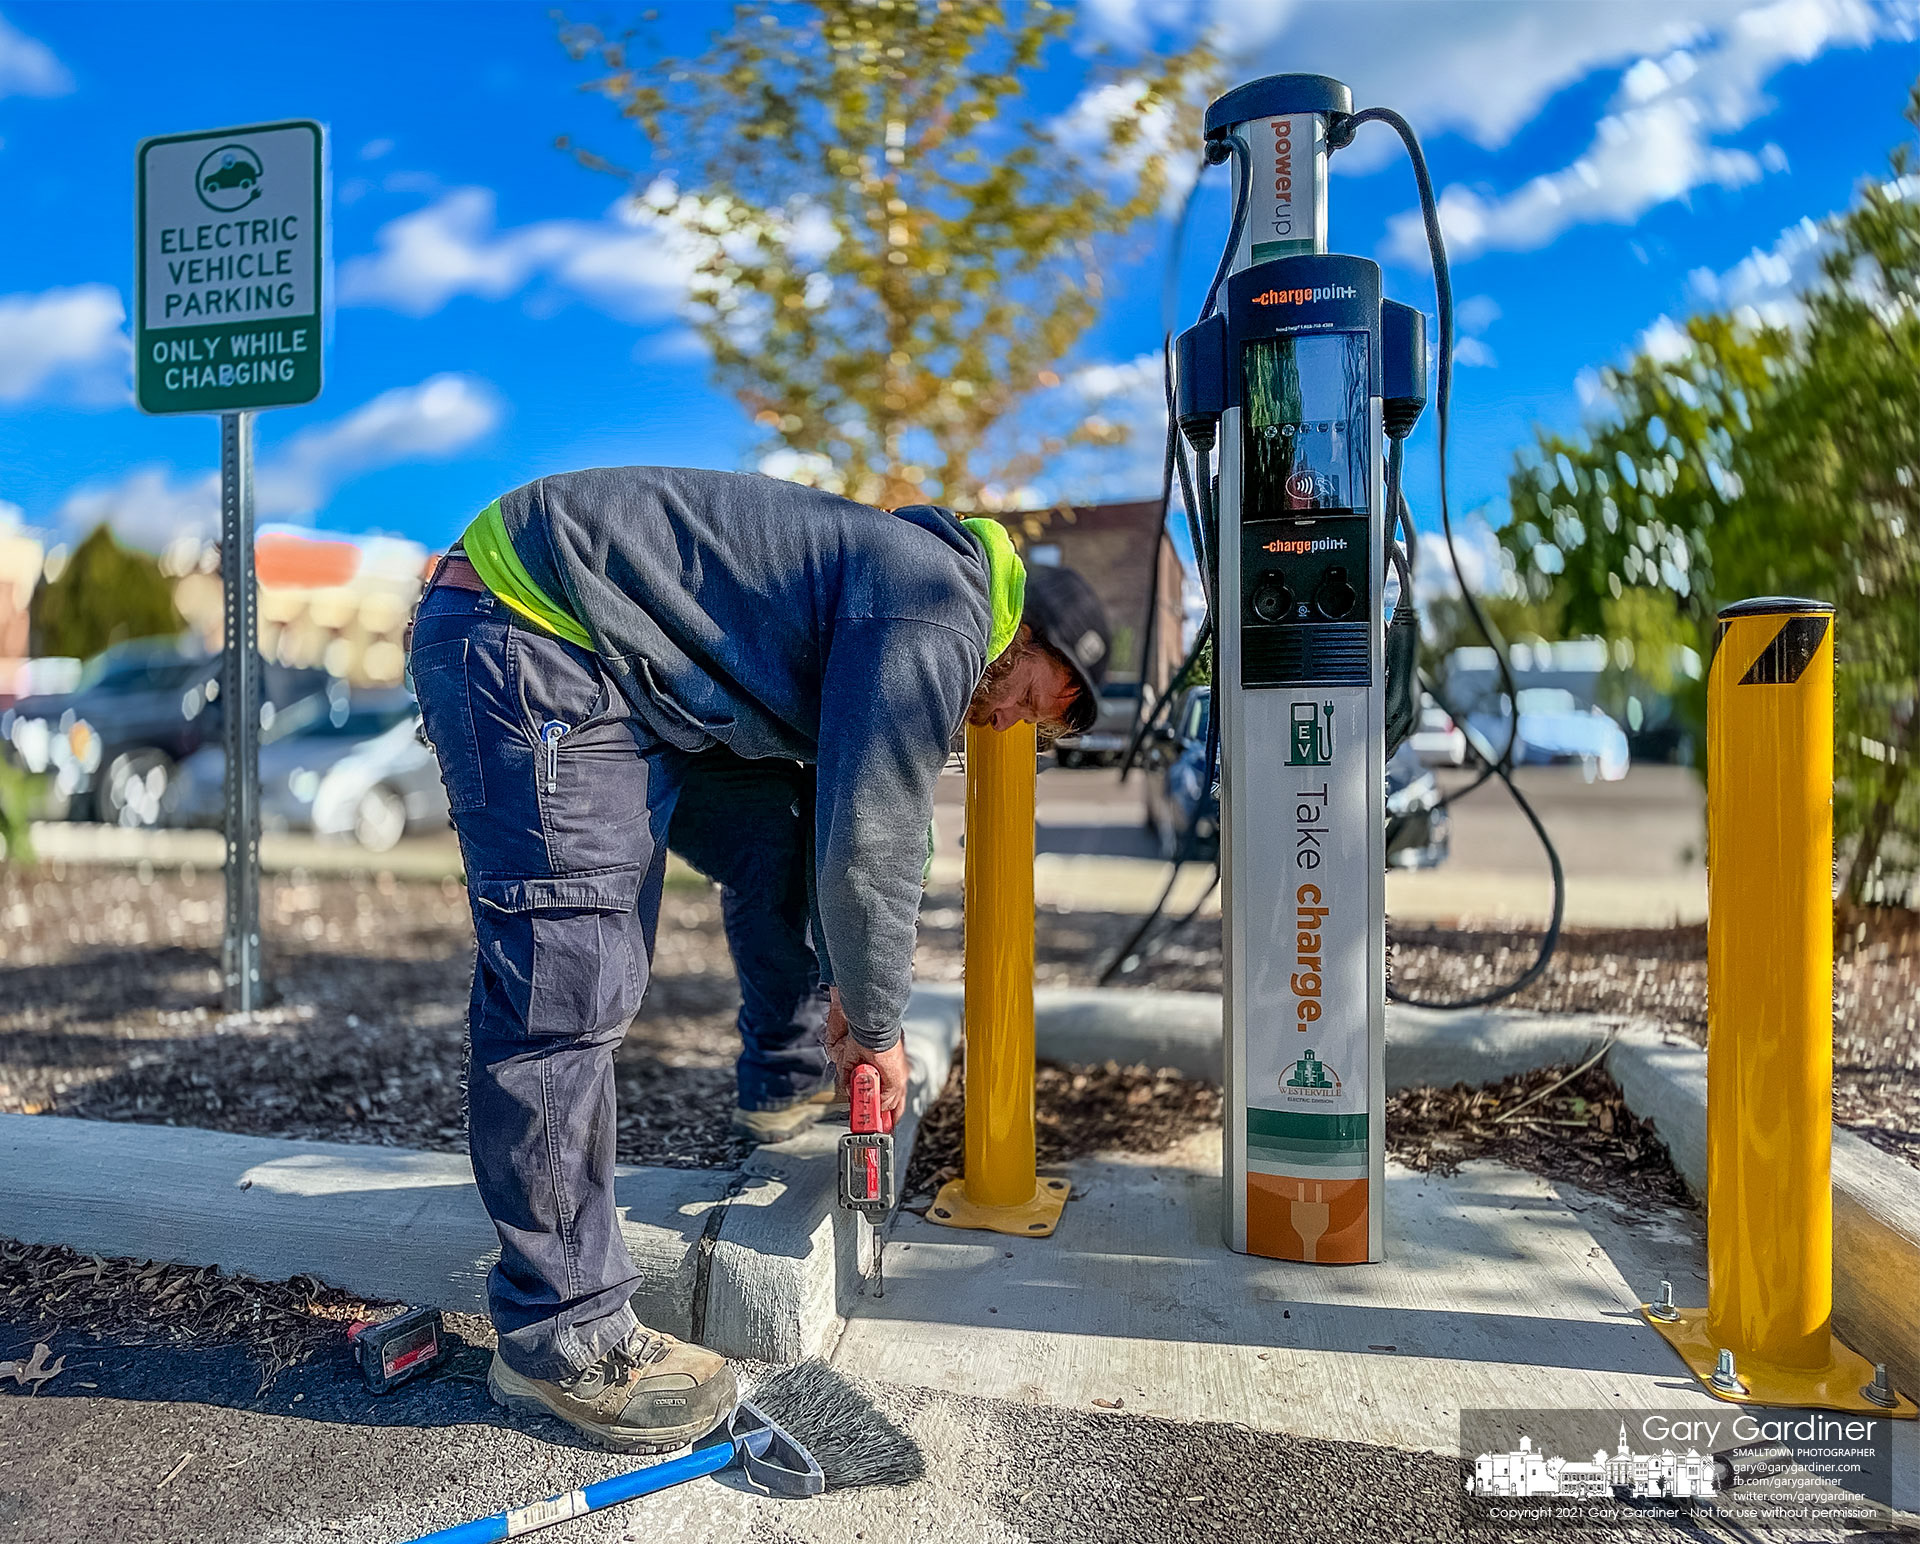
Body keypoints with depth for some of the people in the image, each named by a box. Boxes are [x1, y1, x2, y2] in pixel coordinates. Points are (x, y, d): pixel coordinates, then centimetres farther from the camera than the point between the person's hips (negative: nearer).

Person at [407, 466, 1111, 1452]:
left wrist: (846, 990, 28)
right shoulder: (943, 611, -13)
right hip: (524, 638, -11)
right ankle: (558, 1338, 0)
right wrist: (876, 1023, 1)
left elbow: (842, 819, 26)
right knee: (568, 989, -10)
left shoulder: (900, 578, 19)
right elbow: (873, 842, -15)